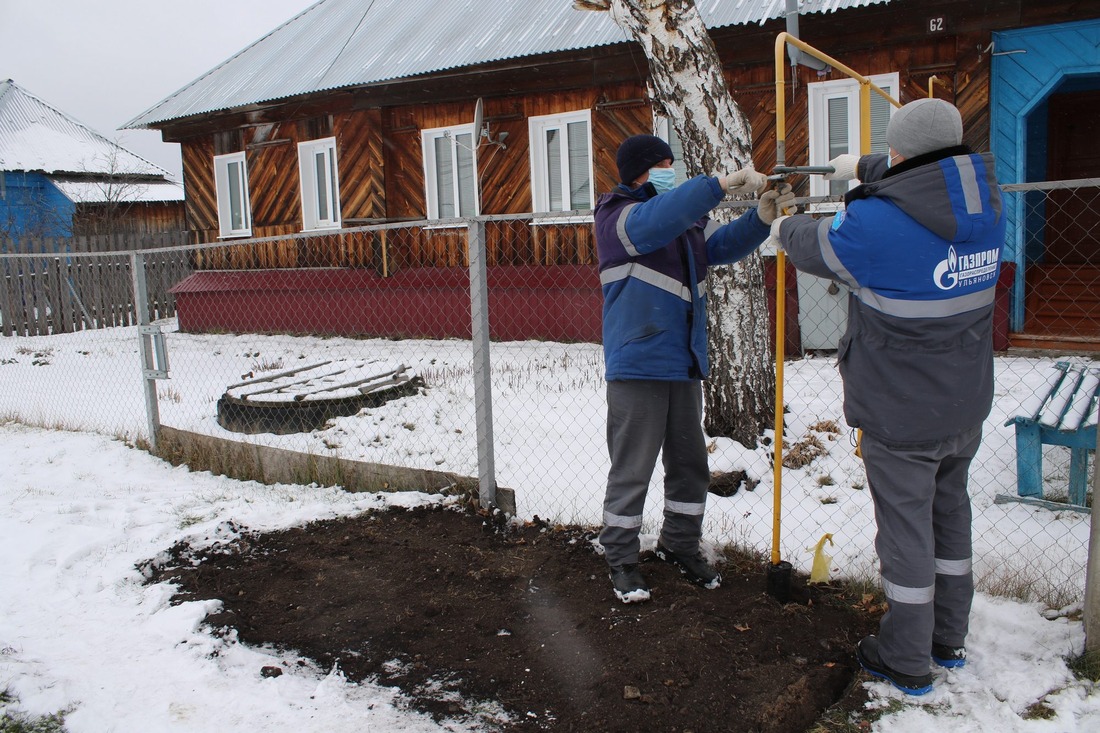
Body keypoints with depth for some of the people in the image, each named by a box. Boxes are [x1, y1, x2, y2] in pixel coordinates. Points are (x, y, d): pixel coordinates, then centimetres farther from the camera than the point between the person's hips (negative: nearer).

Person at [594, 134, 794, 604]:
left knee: (690, 464, 15)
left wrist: (762, 216, -11)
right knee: (631, 469, 1)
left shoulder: (686, 216, 15)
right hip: (638, 366, -7)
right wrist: (724, 183, -33)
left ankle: (679, 545, 32)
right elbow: (657, 221, -29)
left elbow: (721, 246, 5)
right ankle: (620, 559, 15)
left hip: (685, 363, 8)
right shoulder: (619, 216, -8)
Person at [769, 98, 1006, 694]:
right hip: (966, 405, 7)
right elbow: (927, 179, 19)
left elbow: (818, 247, -4)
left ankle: (907, 661, 20)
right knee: (950, 515, 21)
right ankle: (949, 639, 37)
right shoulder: (984, 207, -3)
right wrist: (863, 167, 31)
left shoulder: (875, 223, -24)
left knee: (905, 528, 5)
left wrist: (785, 230, 19)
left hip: (900, 414, -7)